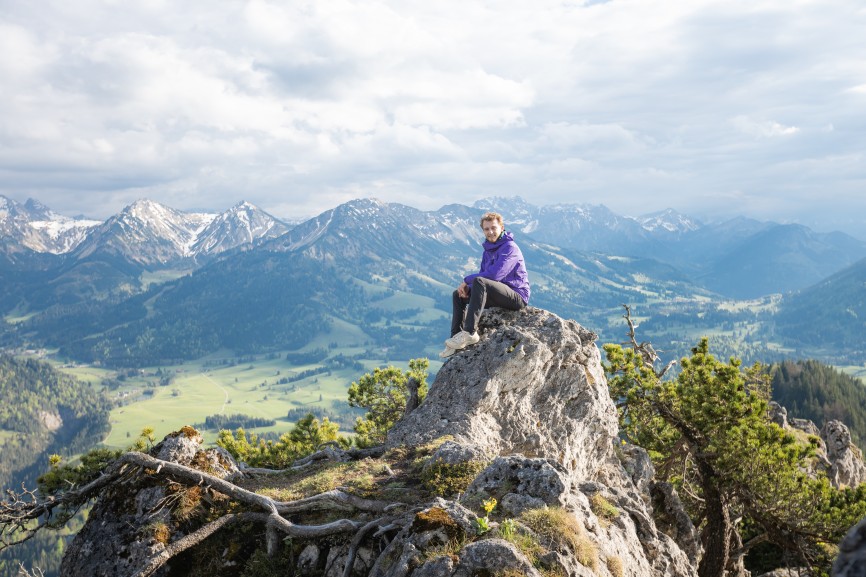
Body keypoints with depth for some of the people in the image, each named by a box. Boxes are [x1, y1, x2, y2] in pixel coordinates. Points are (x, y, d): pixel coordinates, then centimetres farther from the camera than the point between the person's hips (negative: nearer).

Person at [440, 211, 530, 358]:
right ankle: (456, 338, -4)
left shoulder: (509, 247, -14)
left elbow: (494, 275, -25)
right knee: (458, 295, 7)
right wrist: (467, 287, -8)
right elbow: (484, 274, 14)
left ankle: (470, 332, -34)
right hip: (500, 295, 10)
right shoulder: (488, 250, 14)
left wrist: (467, 280, -14)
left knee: (479, 282, -32)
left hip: (517, 296, -9)